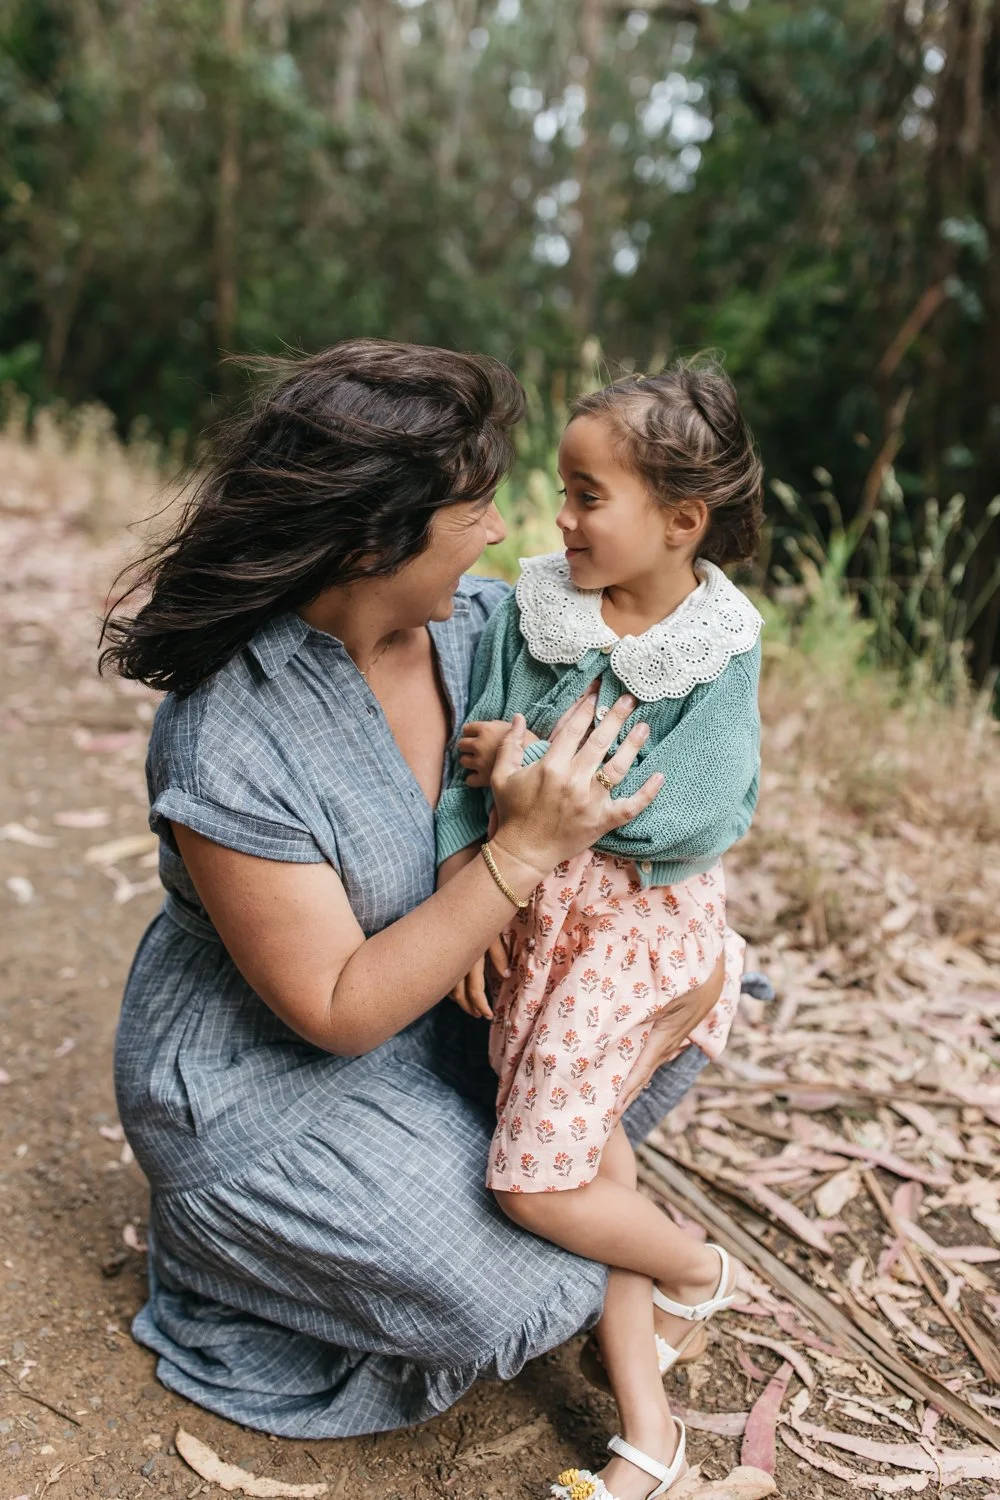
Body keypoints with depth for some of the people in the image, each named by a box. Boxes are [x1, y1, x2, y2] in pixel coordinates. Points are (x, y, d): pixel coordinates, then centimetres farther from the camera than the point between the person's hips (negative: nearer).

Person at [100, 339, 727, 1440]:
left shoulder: (480, 616, -13)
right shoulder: (228, 749, -31)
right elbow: (337, 1011, -27)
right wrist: (524, 851, -34)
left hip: (443, 1005, 7)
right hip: (266, 1078, -6)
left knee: (681, 994, 0)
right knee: (527, 1295, -15)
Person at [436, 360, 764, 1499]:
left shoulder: (721, 650, -11)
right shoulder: (533, 606, -2)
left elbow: (684, 816, -20)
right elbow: (467, 757, -2)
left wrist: (536, 761, -18)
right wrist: (461, 872, -14)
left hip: (641, 918, -4)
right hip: (528, 907, 5)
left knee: (532, 1176, -9)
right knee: (589, 1147, 10)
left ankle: (697, 1273, 24)